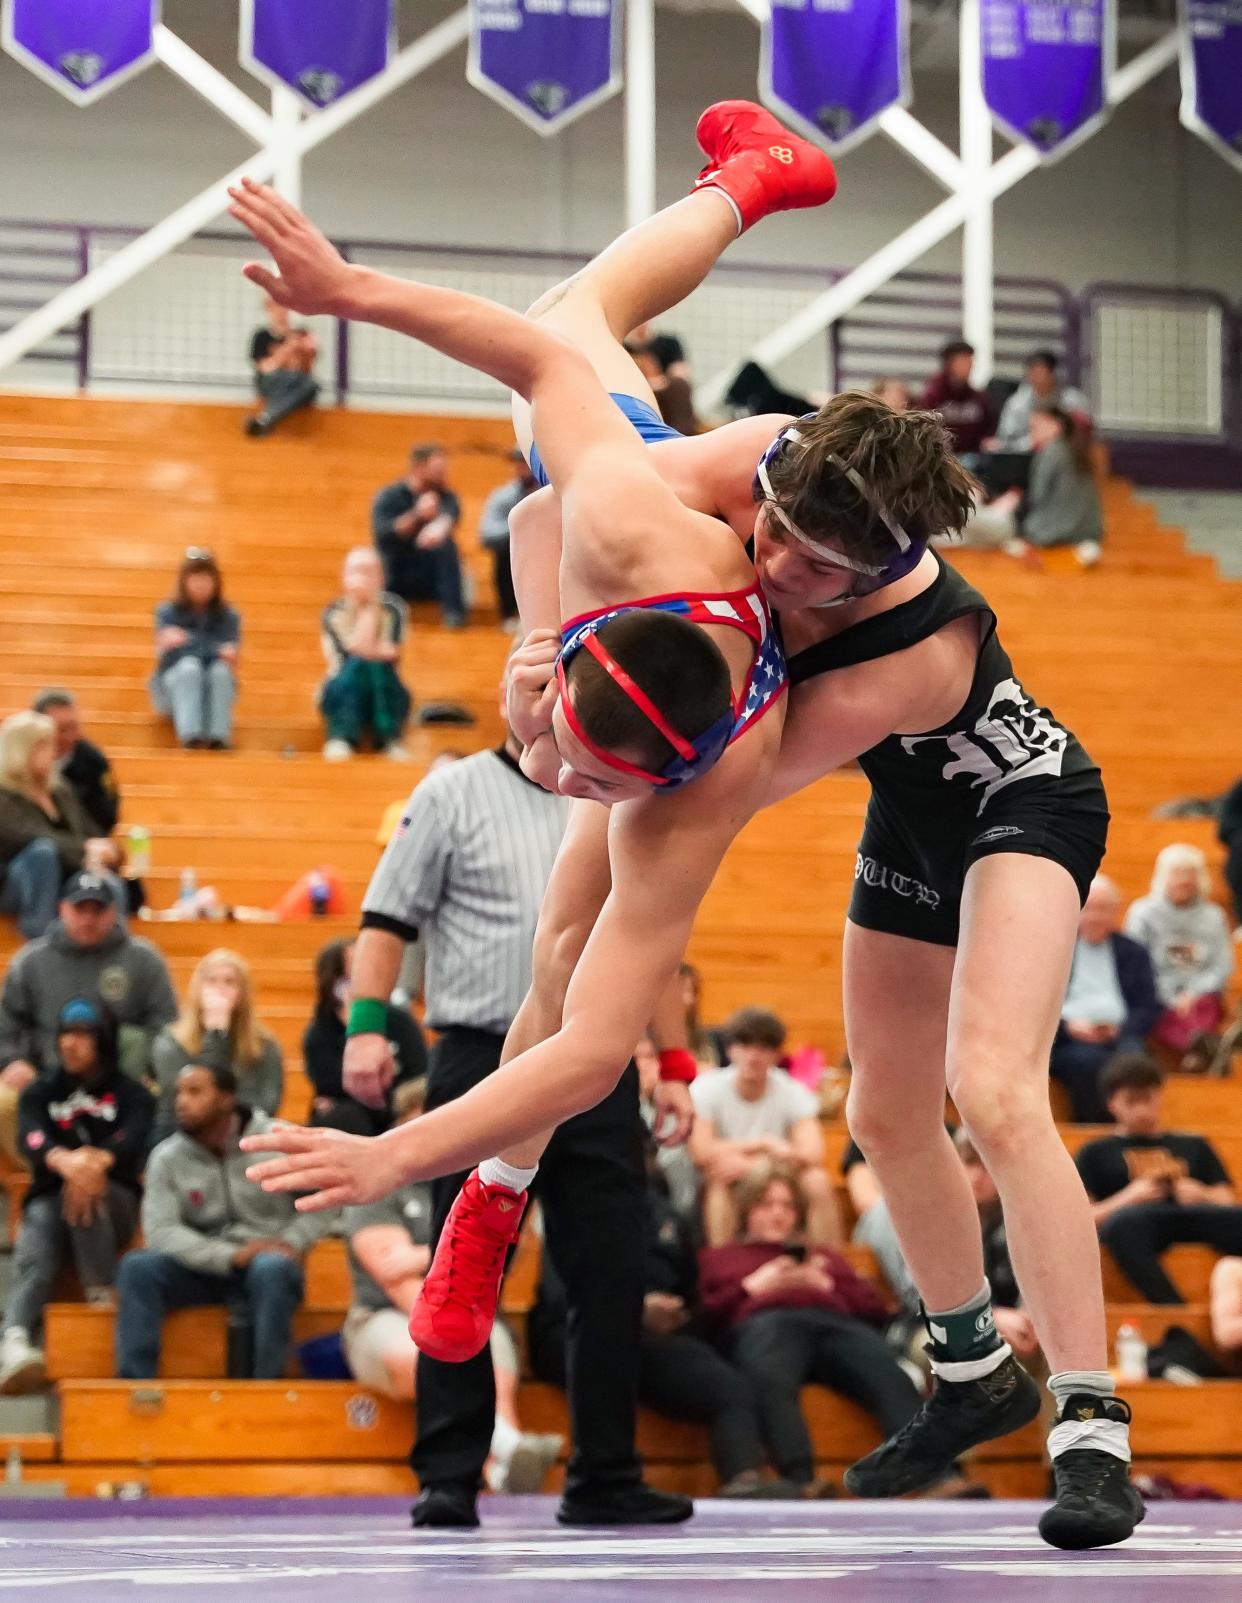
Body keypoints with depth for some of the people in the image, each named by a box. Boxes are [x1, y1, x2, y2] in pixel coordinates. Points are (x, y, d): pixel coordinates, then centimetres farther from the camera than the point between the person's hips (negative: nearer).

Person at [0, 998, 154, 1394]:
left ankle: (103, 1294, -29)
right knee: (33, 1257, -32)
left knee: (86, 1192, -38)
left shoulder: (131, 1095, 10)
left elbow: (134, 1142, -11)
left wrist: (98, 1161, -36)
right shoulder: (40, 1093, 15)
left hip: (115, 1201, -1)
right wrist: (63, 1161, -33)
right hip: (49, 1198, 1)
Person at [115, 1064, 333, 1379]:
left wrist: (292, 1242, -17)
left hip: (267, 1265, -2)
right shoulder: (167, 1157, 0)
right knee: (138, 1266, -25)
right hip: (202, 1268, 2)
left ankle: (266, 1386, -29)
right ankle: (133, 1385, -25)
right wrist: (232, 1255, -21)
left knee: (271, 1269, -37)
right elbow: (160, 1231, -10)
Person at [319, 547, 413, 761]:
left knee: (377, 666, -31)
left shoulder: (393, 608, 1)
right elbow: (355, 650, -16)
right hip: (344, 695, -1)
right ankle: (342, 737, -43)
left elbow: (391, 654, -12)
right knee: (356, 664, -32)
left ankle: (390, 738, -35)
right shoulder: (334, 613, -2)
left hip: (386, 697, 1)